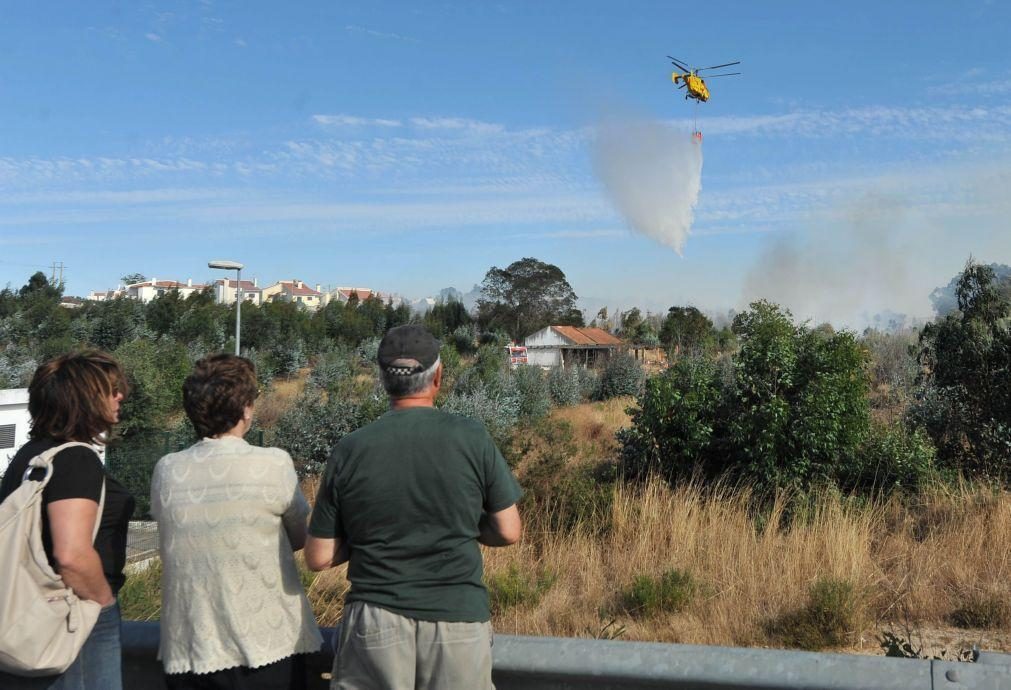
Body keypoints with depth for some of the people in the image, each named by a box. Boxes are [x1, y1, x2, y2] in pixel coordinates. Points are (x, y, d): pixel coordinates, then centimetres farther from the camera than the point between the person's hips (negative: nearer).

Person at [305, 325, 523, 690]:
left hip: (376, 620, 1)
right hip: (459, 616, 0)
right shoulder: (471, 437, -8)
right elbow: (508, 532, -1)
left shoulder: (349, 451, -5)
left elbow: (319, 558, 0)